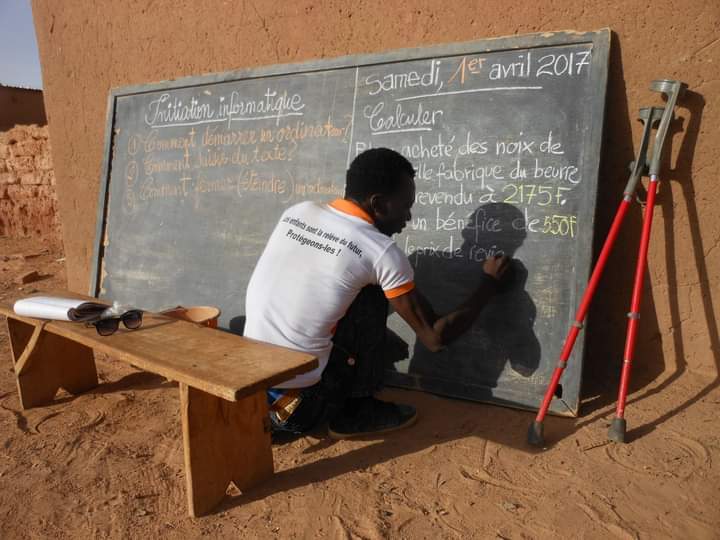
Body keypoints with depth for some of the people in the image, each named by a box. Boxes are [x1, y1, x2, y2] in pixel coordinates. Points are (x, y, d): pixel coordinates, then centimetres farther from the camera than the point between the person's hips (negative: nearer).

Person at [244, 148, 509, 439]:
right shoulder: (382, 252, -13)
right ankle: (353, 411, 11)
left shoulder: (297, 211, 3)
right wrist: (488, 283, 8)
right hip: (300, 394, -6)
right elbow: (435, 336, -6)